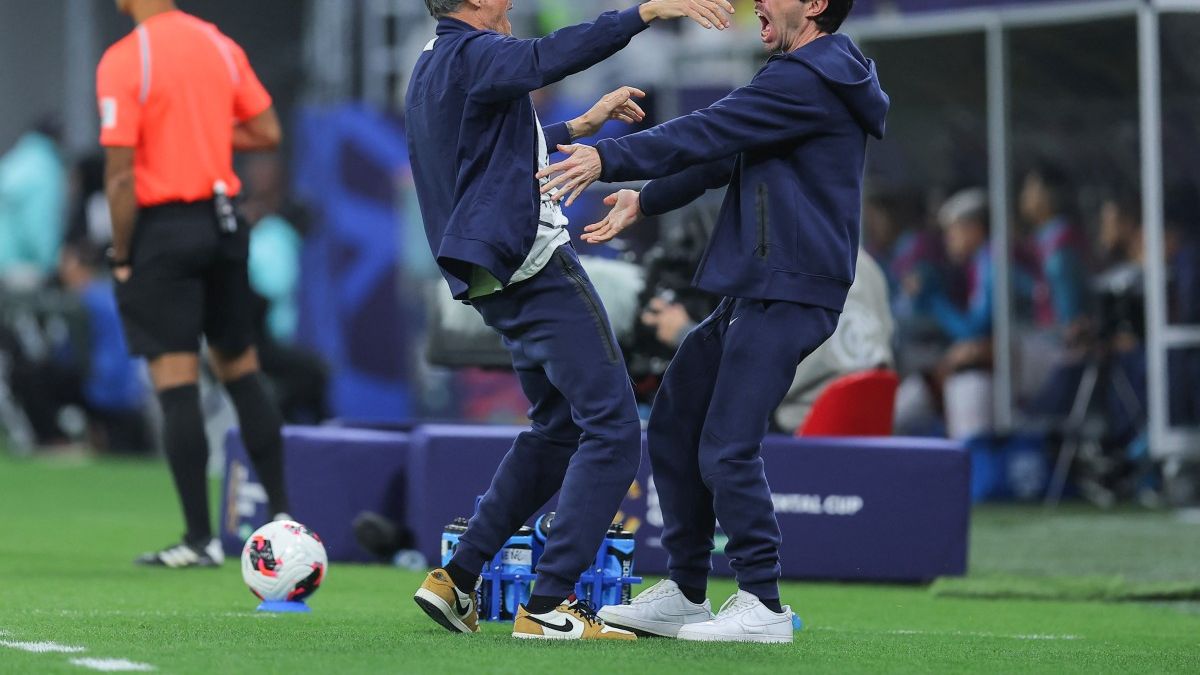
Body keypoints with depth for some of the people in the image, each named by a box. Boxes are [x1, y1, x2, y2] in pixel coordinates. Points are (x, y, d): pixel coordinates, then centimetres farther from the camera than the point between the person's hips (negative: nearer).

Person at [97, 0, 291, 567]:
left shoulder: (123, 61, -13)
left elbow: (121, 173, -15)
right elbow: (267, 132, 10)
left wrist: (121, 255, -6)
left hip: (163, 227, -6)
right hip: (222, 222, 6)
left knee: (176, 382, -3)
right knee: (240, 369, 16)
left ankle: (201, 538, -3)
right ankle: (281, 514, 15)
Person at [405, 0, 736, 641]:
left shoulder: (430, 71, 19)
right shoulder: (471, 54, -12)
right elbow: (546, 58, -33)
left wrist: (581, 125, 36)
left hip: (495, 285, 10)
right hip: (539, 268, -10)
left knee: (558, 428, 21)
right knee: (613, 431, -9)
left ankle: (456, 578, 16)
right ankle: (548, 607, -13)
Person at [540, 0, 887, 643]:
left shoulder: (810, 79, -13)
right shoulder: (811, 77, 21)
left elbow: (711, 132, -20)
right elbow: (724, 154, 27)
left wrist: (610, 157, -23)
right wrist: (645, 199, 27)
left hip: (788, 294, -11)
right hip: (751, 293, 11)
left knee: (726, 447, -14)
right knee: (674, 426, 12)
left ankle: (763, 605, -8)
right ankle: (684, 594, 18)